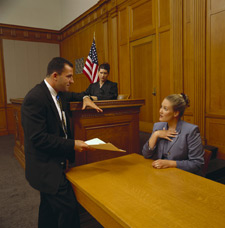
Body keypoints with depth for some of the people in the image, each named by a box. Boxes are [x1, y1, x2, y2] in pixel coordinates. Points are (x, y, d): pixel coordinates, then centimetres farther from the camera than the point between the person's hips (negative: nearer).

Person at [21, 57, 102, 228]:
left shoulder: (58, 93, 6)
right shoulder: (35, 98, -22)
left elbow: (69, 95, 30)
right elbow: (38, 138, -25)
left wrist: (84, 98, 10)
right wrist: (72, 144, -23)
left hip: (54, 163, 10)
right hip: (46, 167, -10)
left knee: (50, 207, 24)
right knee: (69, 208, -5)